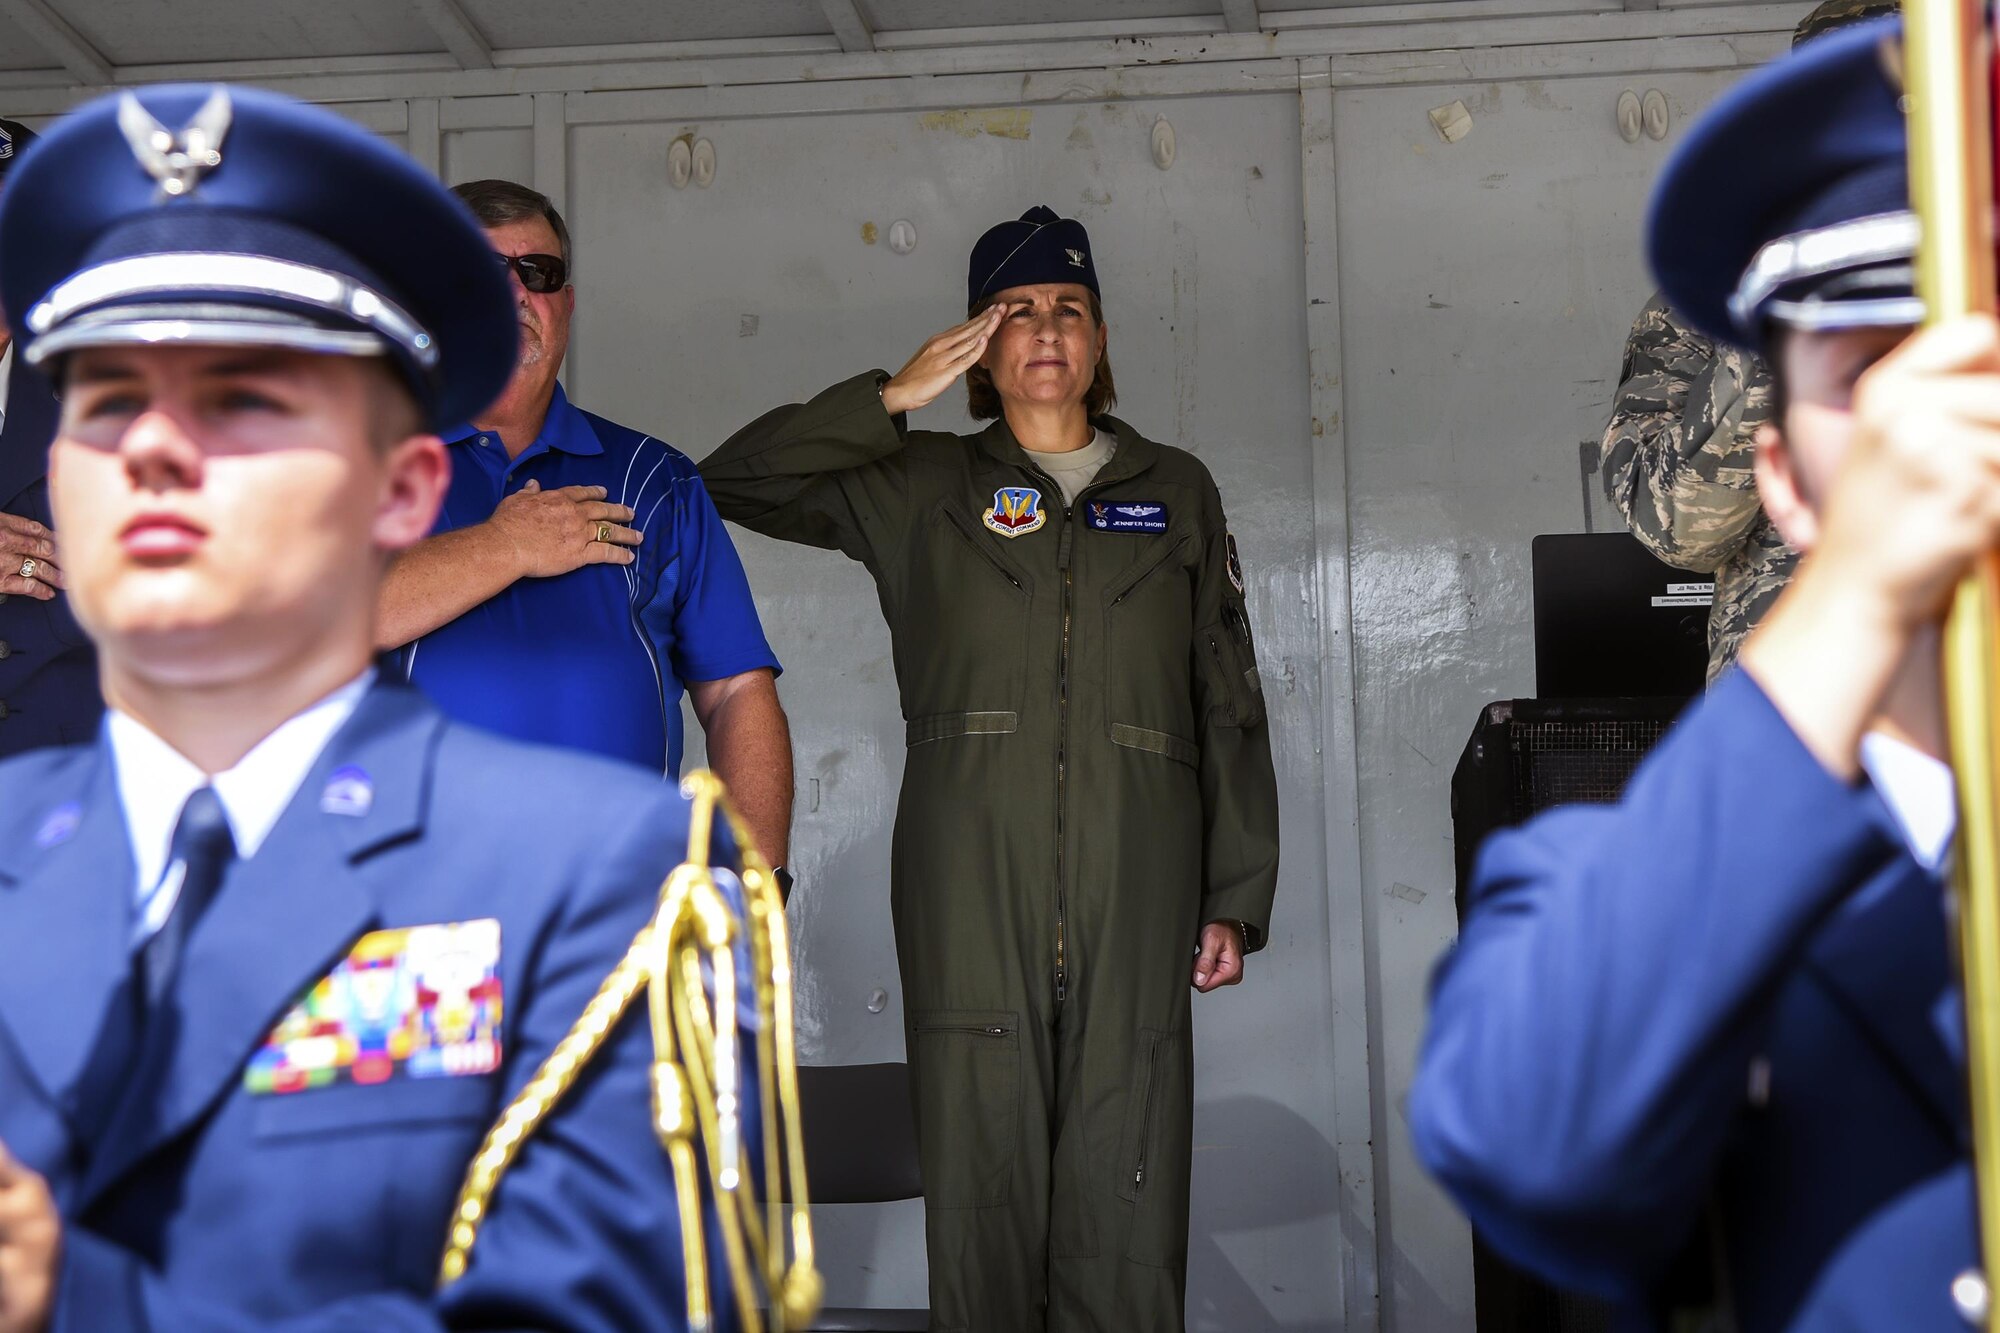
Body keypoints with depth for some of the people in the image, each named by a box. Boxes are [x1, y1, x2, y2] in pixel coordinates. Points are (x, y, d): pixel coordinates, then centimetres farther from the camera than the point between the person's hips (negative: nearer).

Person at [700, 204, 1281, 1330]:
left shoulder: (1177, 491, 17)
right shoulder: (923, 489, 14)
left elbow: (1231, 709, 14)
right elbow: (734, 482, 6)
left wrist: (1237, 899, 7)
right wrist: (894, 398, 1)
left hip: (1134, 894, 1)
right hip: (971, 888, 0)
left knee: (1126, 1189, -3)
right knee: (983, 1186, -1)